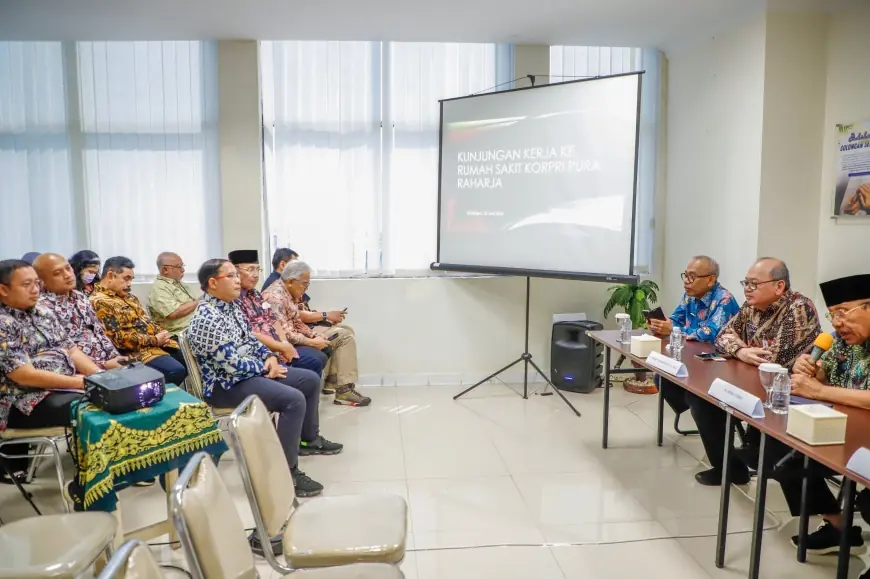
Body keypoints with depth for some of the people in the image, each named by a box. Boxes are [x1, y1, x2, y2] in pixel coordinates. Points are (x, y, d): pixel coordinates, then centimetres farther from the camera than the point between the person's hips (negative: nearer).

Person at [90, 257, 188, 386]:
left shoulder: (128, 296, 18)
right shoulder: (99, 302, -12)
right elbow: (117, 338, -20)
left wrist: (161, 333, -2)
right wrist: (154, 340, -17)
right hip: (137, 350, -10)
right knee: (176, 371, -27)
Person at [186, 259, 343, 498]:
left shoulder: (231, 305, 8)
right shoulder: (208, 318, -23)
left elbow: (251, 338, 17)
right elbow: (231, 364, -26)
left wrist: (270, 356, -2)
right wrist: (265, 367, -12)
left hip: (252, 370, 10)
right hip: (226, 383, -10)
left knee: (310, 379, 11)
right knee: (294, 399, -28)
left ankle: (308, 439, 29)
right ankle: (287, 472, -19)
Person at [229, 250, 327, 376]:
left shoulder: (255, 294, 15)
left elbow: (273, 320, 16)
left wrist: (285, 343, -2)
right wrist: (282, 347, -14)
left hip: (278, 349, 10)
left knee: (318, 358, 7)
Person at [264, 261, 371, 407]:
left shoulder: (291, 293, 8)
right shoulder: (275, 297, -22)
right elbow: (283, 334, -27)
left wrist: (315, 336, -3)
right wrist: (312, 342, -22)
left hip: (296, 338, 10)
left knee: (345, 337, 4)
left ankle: (344, 388, -7)